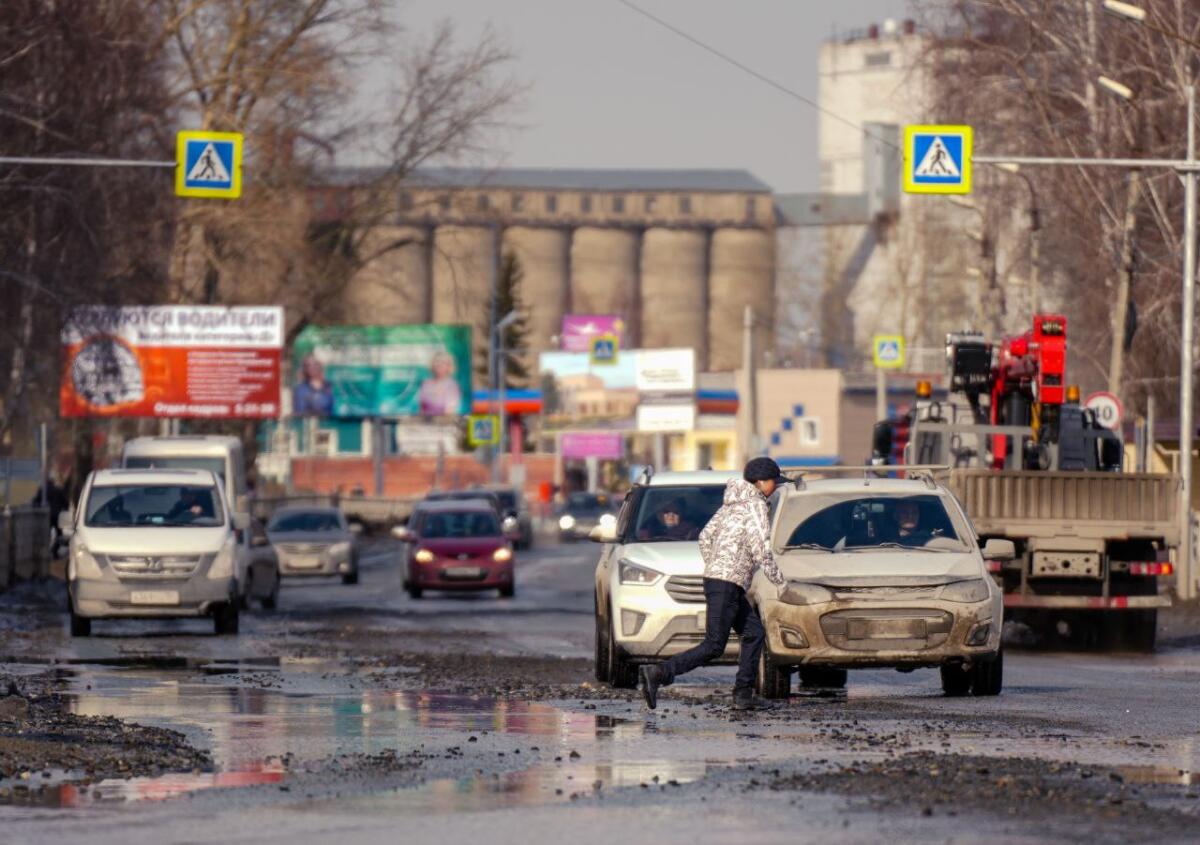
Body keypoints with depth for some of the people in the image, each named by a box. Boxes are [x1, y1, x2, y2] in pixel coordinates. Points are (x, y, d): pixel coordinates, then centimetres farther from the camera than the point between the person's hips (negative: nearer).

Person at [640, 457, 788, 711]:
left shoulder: (732, 504, 17)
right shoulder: (755, 506, -9)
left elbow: (705, 537, 21)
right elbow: (760, 549, -16)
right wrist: (779, 580, -5)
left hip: (714, 576, 10)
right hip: (727, 584, -10)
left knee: (754, 633, 16)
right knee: (713, 647, -12)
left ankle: (743, 694, 12)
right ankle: (658, 674, -23)